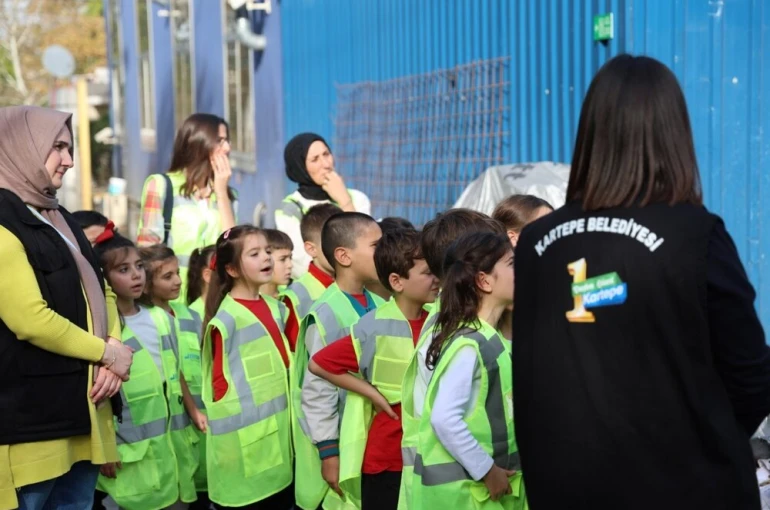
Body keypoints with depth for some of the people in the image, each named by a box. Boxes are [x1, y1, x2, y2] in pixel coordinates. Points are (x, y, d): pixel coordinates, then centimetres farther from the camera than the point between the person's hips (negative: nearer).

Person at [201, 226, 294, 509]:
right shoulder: (227, 318, -13)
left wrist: (287, 410, 15)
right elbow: (220, 379, -10)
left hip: (277, 427, 7)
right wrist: (232, 418, -9)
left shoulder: (273, 307, 9)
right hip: (246, 435, -7)